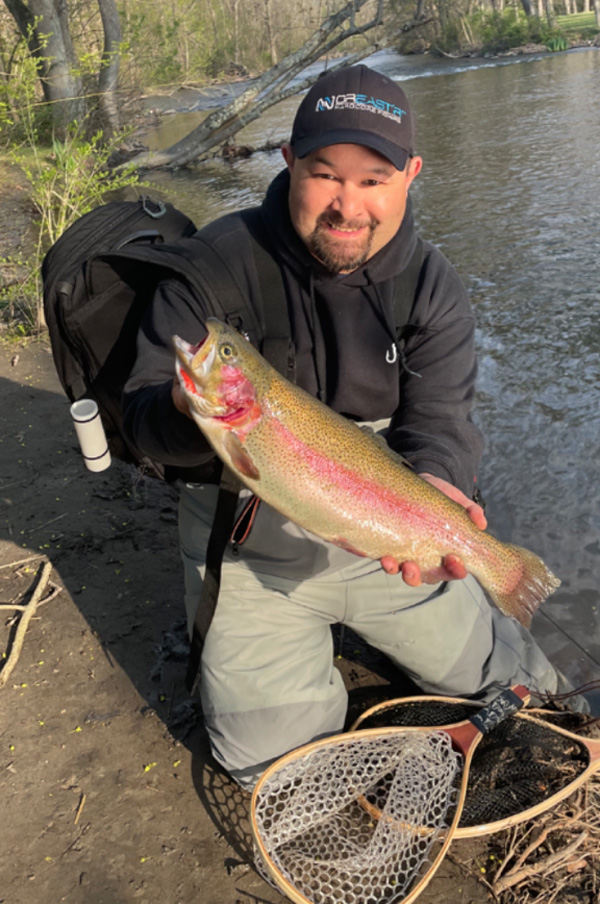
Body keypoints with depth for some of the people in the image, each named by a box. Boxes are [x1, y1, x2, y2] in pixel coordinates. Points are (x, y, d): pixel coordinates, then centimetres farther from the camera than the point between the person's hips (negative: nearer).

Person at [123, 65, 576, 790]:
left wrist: (431, 487, -39)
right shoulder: (216, 262, -15)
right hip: (250, 545, -2)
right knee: (272, 761, 2)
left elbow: (439, 426, -15)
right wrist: (186, 409, -40)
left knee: (520, 685, 17)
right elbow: (141, 416, -15)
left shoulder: (432, 287, -8)